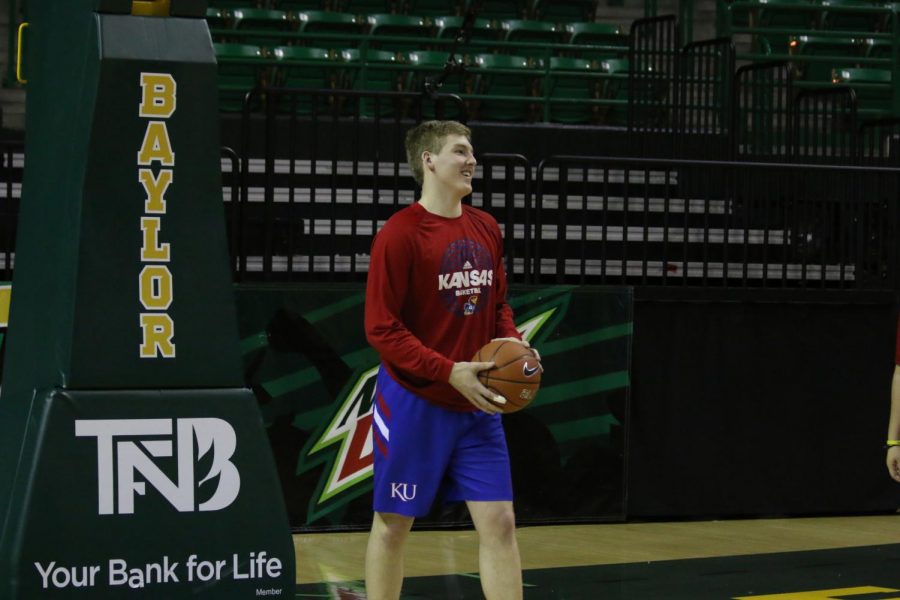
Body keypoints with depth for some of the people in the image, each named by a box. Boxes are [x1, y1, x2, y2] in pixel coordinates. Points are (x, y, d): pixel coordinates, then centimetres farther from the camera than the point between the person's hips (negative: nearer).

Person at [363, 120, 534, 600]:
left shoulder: (486, 228, 7)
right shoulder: (400, 233, -13)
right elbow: (381, 329, -15)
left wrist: (511, 341, -3)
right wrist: (450, 372, -22)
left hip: (477, 406, 6)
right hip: (413, 402, -6)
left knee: (499, 522, 1)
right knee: (393, 522, 6)